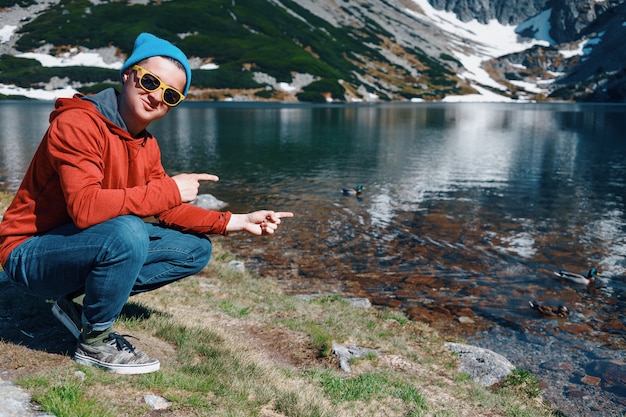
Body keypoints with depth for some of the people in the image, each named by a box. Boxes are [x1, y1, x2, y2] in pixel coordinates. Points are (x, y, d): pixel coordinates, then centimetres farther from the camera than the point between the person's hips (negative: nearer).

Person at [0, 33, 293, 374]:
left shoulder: (146, 146, 3)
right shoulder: (77, 123, -22)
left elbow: (168, 212, 5)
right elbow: (85, 207, -34)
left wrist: (236, 222, -5)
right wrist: (169, 190, -29)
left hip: (92, 245, 8)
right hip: (31, 253, -8)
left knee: (196, 248, 3)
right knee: (127, 232, -36)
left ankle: (77, 300, 3)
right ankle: (94, 342, -10)